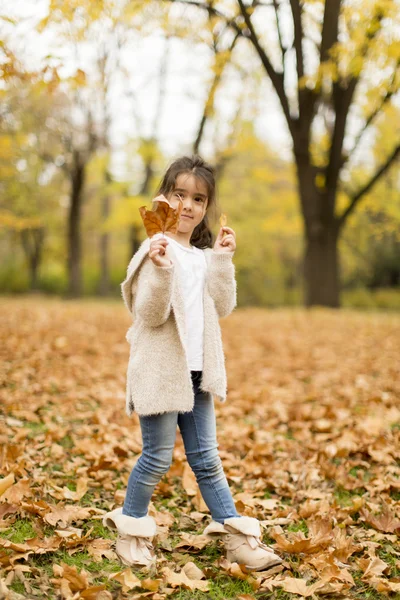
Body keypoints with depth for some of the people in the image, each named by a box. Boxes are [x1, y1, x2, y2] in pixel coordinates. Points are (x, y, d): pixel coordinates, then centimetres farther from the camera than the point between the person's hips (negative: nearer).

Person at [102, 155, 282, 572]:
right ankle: (131, 531, 20)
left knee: (206, 459, 11)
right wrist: (161, 272, -32)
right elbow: (151, 314, -17)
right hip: (160, 369, -6)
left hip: (197, 372, 6)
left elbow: (222, 307, 1)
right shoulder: (158, 251, -10)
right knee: (157, 458, 1)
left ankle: (237, 537, 15)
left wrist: (222, 260, -6)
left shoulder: (206, 255, 12)